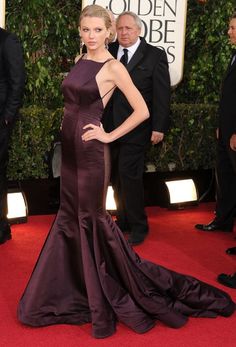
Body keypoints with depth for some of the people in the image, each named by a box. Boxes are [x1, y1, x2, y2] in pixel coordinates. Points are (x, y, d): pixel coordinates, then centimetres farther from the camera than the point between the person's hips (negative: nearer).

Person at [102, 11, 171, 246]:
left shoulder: (155, 55, -3)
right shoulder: (109, 51, 8)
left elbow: (162, 93, -6)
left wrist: (159, 127, -10)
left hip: (136, 128, -4)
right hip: (109, 126, 5)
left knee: (129, 176, -6)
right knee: (116, 177, 11)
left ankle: (138, 227, 10)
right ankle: (123, 220, 27)